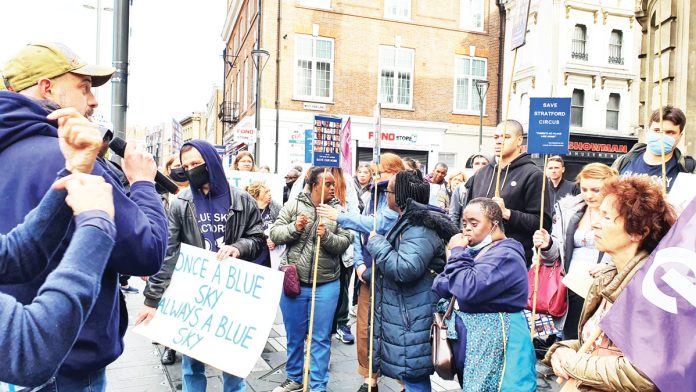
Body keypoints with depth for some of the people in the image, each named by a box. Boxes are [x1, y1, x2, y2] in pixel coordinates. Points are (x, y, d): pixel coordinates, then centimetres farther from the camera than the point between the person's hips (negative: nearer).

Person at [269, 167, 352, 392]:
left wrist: (327, 236, -23)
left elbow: (344, 243, -5)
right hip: (294, 281, 0)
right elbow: (275, 234, -3)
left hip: (326, 284, 0)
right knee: (294, 335, 16)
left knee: (321, 338, 8)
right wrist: (294, 228, -20)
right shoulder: (294, 205, -1)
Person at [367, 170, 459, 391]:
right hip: (405, 314, 10)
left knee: (413, 374, -1)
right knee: (410, 372, 20)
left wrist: (377, 243, -20)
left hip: (413, 318, -10)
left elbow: (404, 269, -31)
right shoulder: (410, 222, 12)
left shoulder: (420, 229, -21)